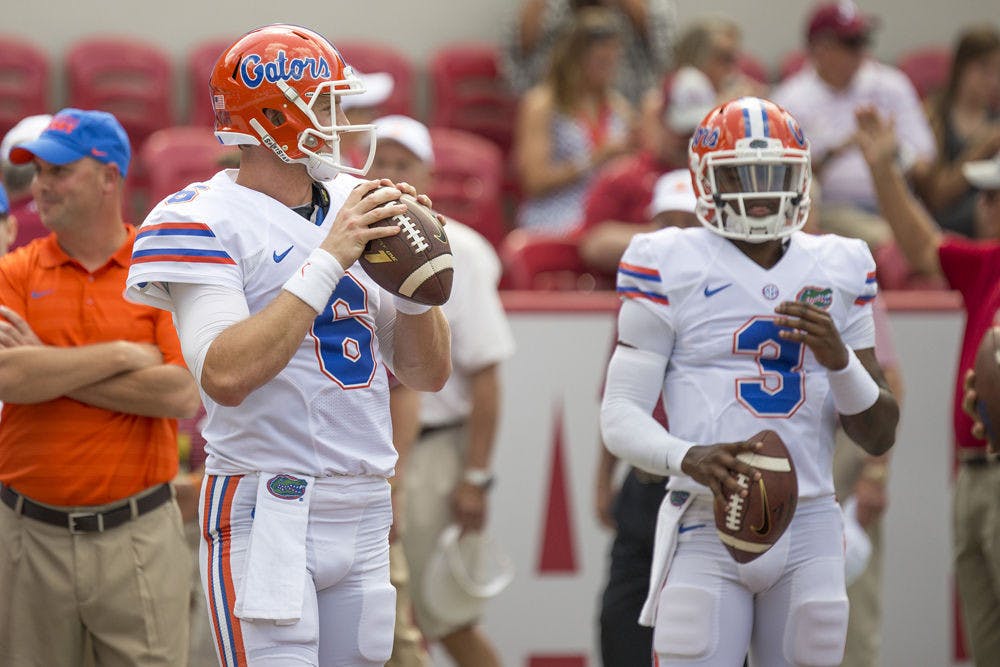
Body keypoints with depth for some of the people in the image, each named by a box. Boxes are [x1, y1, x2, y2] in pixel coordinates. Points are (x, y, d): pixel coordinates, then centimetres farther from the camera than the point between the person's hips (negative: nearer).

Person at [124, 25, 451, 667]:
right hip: (267, 514, -7)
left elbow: (428, 374, 16)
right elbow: (226, 376, -23)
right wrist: (328, 260, -20)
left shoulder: (356, 206, 13)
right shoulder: (208, 220, -8)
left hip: (364, 514, 7)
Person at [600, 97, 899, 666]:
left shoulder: (838, 272, 11)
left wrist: (838, 358, -8)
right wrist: (688, 458, -23)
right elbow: (620, 416, -3)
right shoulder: (671, 267, 0)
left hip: (809, 531, 3)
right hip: (708, 527, -3)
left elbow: (880, 437, 12)